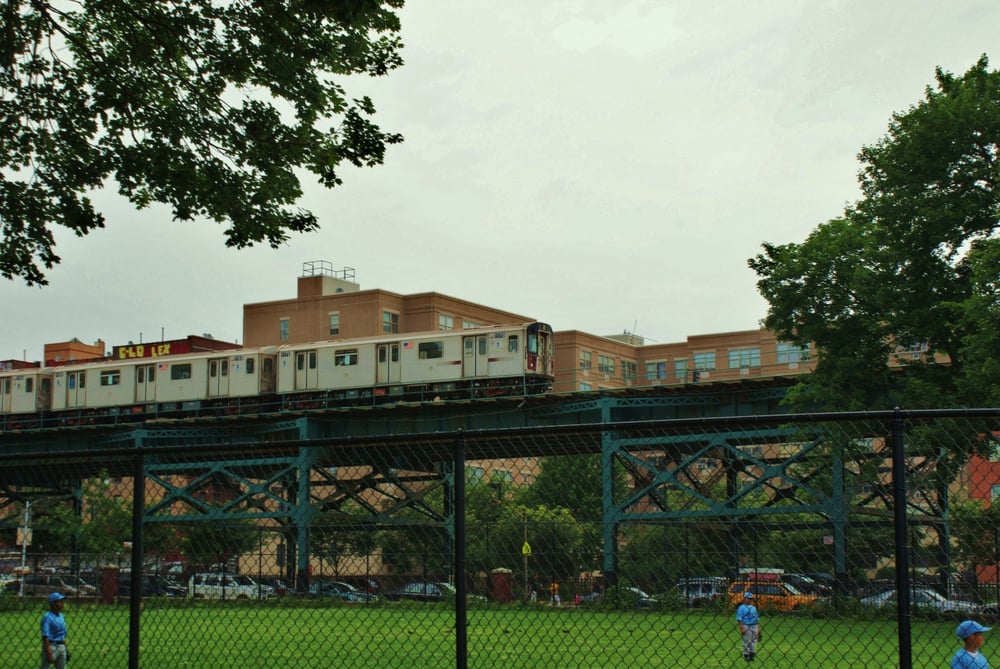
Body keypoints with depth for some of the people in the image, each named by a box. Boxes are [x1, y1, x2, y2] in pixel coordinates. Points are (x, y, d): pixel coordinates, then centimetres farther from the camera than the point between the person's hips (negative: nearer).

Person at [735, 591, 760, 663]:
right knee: (746, 642, -1)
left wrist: (758, 628, 12)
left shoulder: (753, 608, 14)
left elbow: (757, 619, 18)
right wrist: (742, 628, -17)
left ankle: (752, 654, 14)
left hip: (754, 626, 6)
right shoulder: (742, 608, -5)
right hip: (746, 626, -6)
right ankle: (746, 655, 7)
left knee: (754, 641, 7)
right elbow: (739, 619, -10)